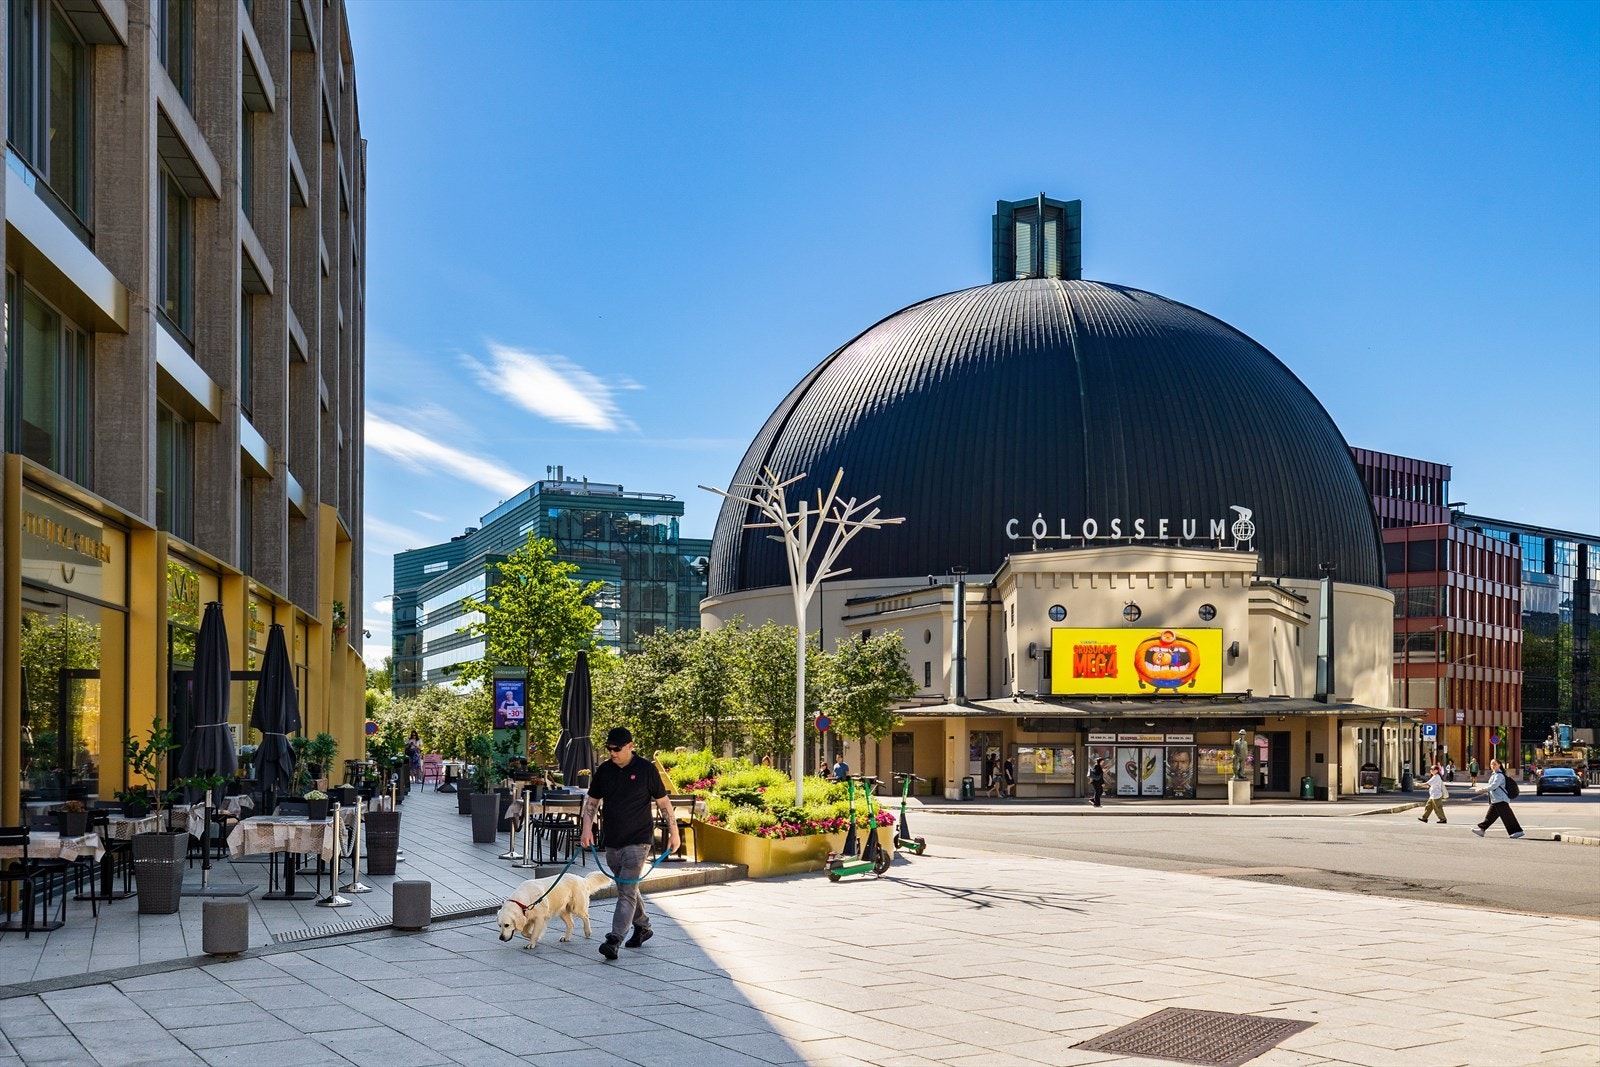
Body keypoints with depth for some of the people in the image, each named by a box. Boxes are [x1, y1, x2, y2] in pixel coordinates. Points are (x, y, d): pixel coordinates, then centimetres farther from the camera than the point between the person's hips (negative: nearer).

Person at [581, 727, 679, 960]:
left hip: (637, 840, -6)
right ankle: (643, 927, 35)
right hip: (612, 842, 6)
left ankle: (614, 939, -18)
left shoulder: (646, 769, -7)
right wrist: (587, 828, -3)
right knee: (626, 888, 17)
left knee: (627, 891, -13)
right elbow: (592, 801, 12)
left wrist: (673, 832, -2)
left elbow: (663, 803, -2)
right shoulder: (603, 771, 5)